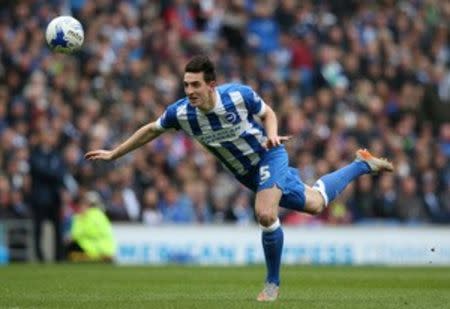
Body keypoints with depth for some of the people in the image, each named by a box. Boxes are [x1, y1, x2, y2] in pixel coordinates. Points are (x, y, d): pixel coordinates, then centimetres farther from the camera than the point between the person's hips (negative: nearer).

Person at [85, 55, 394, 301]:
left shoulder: (239, 95, -28)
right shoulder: (180, 112, -21)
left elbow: (268, 113, -8)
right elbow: (150, 130, -3)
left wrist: (272, 134, -29)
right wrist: (113, 154, -1)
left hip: (269, 157, -5)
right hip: (248, 173, 5)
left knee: (265, 214, -28)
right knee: (313, 204, 19)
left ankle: (273, 283, -4)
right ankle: (362, 164, 46)